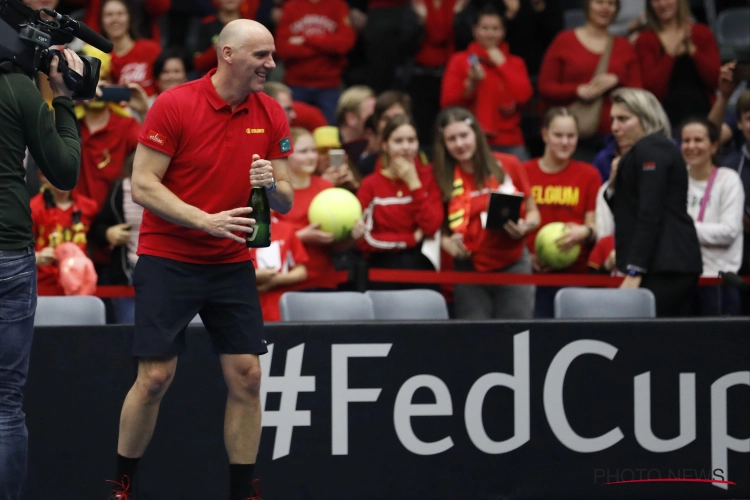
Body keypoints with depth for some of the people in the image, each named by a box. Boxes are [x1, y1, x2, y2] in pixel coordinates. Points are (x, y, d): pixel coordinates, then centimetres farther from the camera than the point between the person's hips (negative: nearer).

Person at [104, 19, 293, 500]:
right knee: (155, 378, -5)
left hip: (233, 265, 4)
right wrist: (206, 220, -23)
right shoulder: (174, 105, -12)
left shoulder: (271, 116, 2)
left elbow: (285, 202, 6)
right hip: (169, 261, -4)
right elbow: (143, 186, -13)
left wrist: (272, 186, -18)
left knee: (247, 375, -3)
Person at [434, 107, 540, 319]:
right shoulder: (442, 178, 1)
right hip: (469, 271, 0)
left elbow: (532, 212, 8)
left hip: (513, 266, 0)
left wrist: (524, 227, -13)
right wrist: (446, 242, -15)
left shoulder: (508, 166, 0)